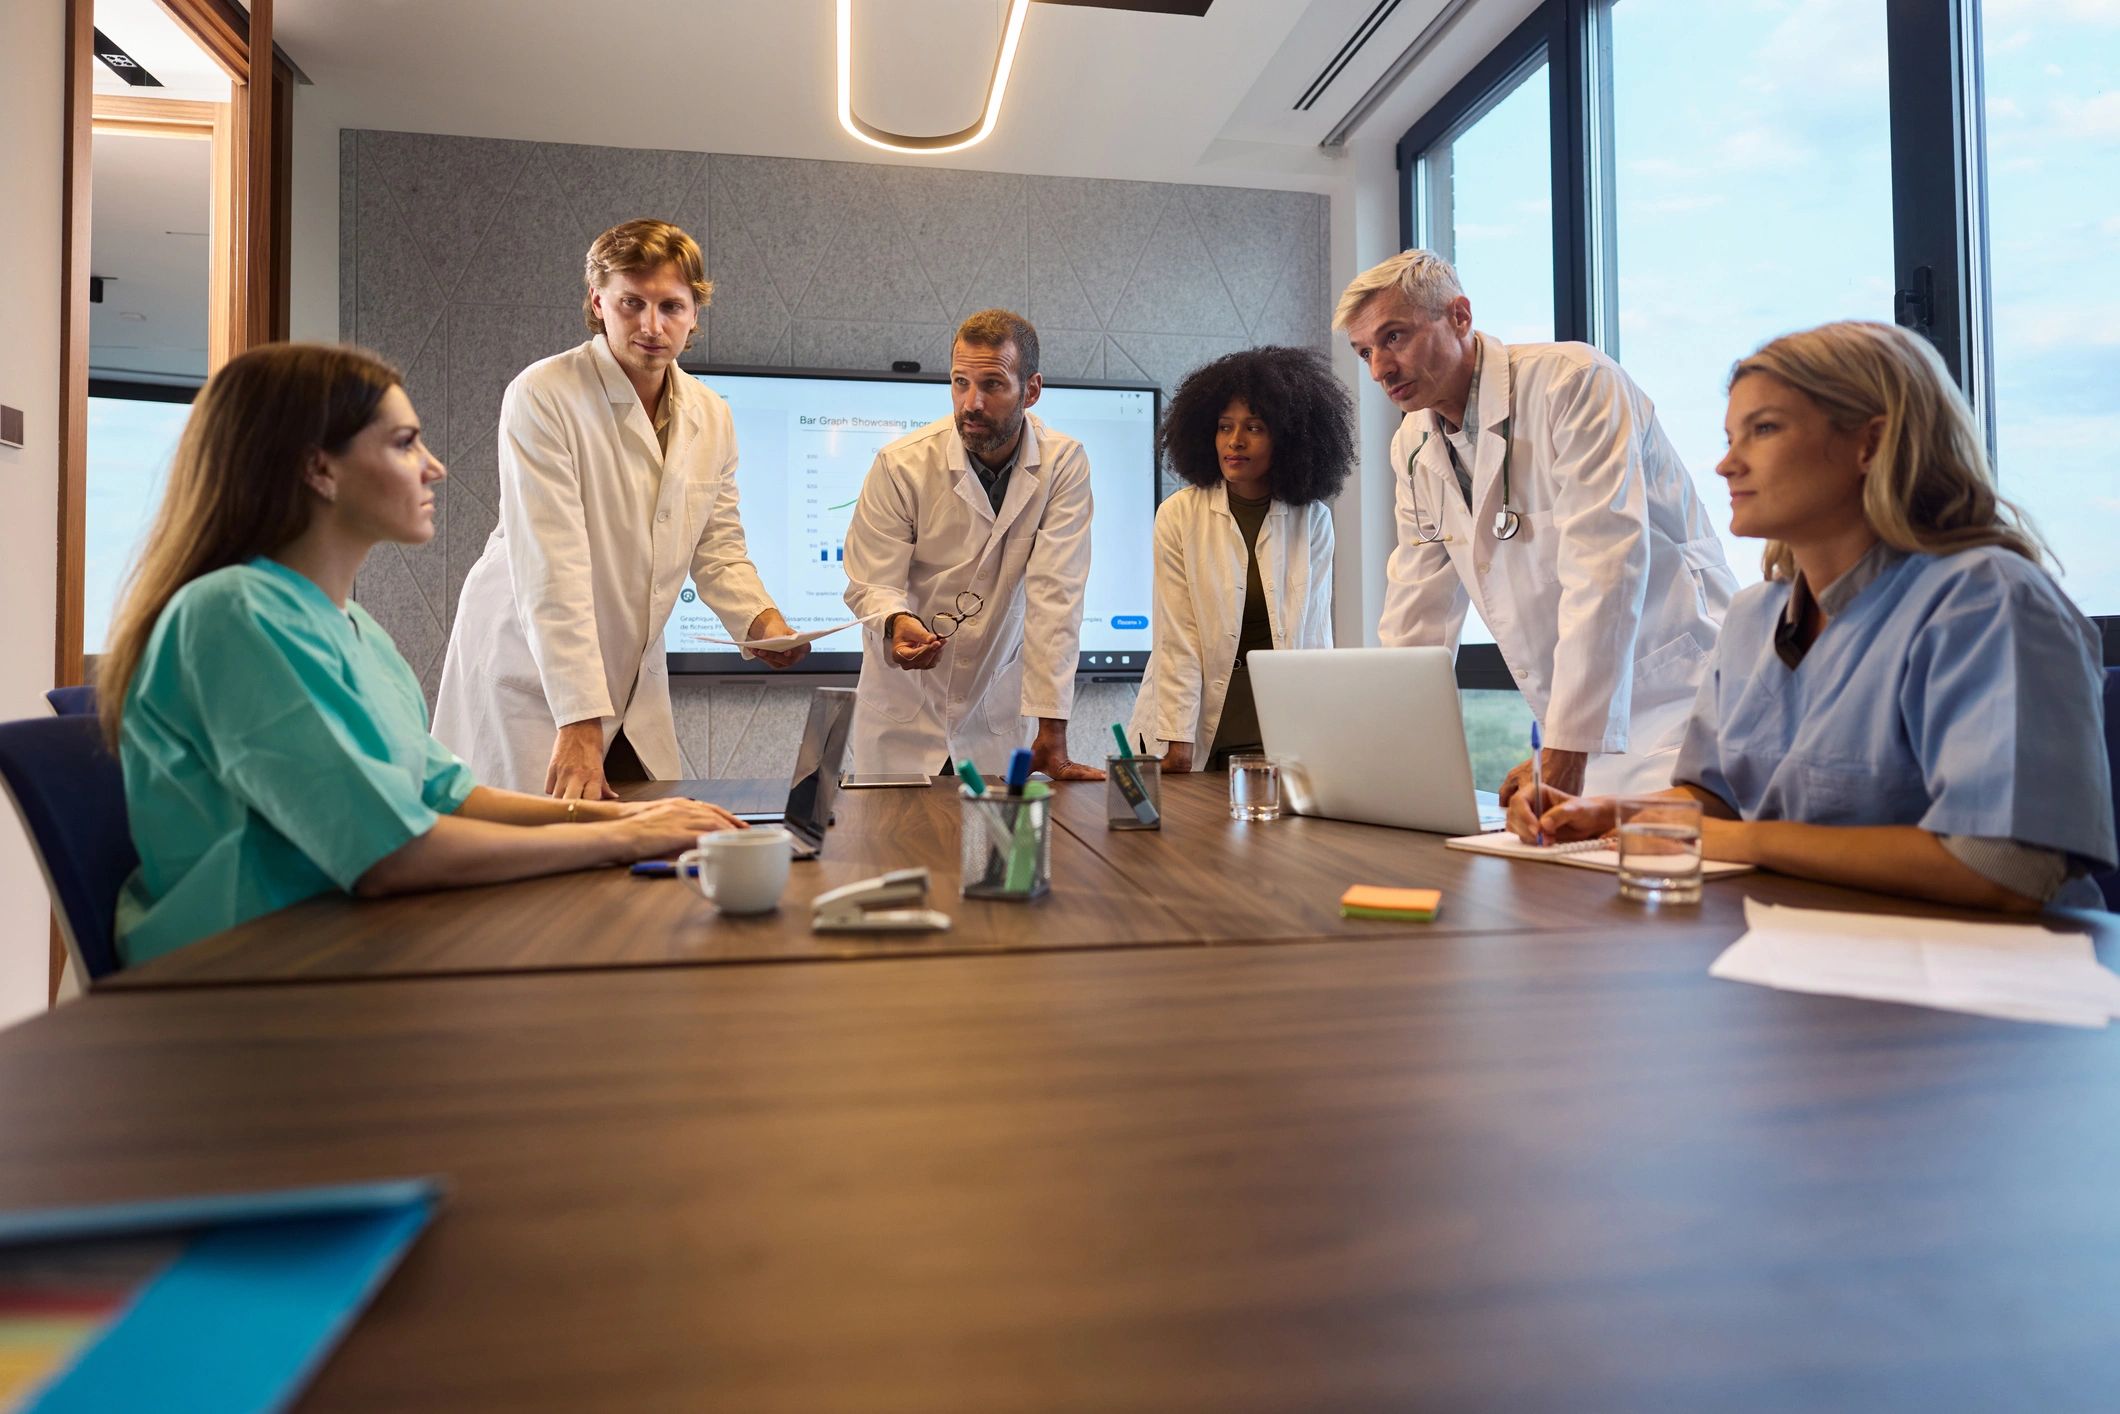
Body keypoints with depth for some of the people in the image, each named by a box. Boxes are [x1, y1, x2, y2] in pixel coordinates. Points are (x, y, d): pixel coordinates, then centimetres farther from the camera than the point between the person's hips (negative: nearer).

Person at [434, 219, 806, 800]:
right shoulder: (542, 396, -16)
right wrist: (579, 723, -28)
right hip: (529, 681, -5)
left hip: (636, 685, 6)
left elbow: (719, 547, 9)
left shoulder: (712, 418, 3)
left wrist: (762, 618, -13)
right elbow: (551, 571, -23)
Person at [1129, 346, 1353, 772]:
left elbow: (1314, 632, 1)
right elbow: (1177, 638, -8)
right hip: (1203, 724, -1)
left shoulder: (1313, 519, 2)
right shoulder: (1179, 514, -4)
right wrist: (1176, 740, -13)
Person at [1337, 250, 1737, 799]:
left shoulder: (1572, 382, -12)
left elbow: (1604, 570, -22)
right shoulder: (1413, 445, 8)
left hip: (1675, 701, -5)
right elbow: (1418, 612, 9)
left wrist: (1563, 752, -27)